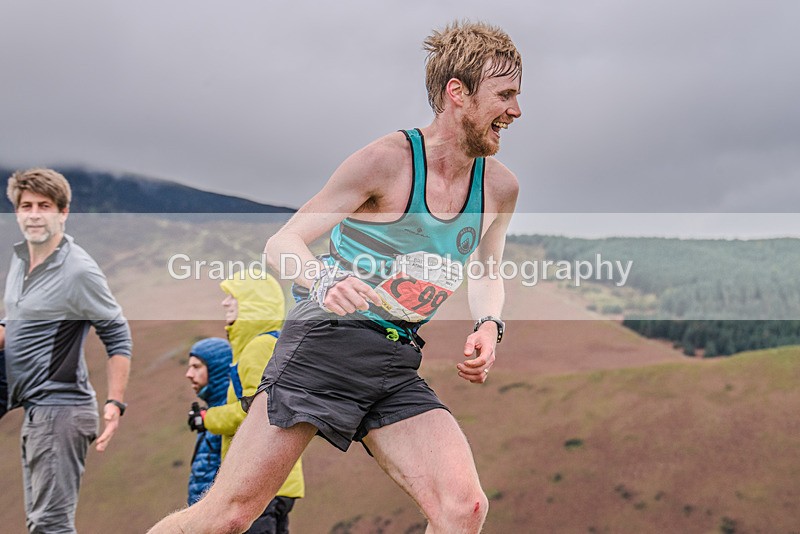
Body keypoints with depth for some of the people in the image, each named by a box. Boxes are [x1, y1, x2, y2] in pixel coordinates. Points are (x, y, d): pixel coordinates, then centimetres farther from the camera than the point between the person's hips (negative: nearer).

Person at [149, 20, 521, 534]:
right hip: (327, 344, -5)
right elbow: (283, 243, -9)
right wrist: (325, 281, -30)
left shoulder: (500, 186, 6)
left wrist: (488, 326, 4)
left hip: (398, 367, 5)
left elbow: (487, 273, 25)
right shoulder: (389, 159, -11)